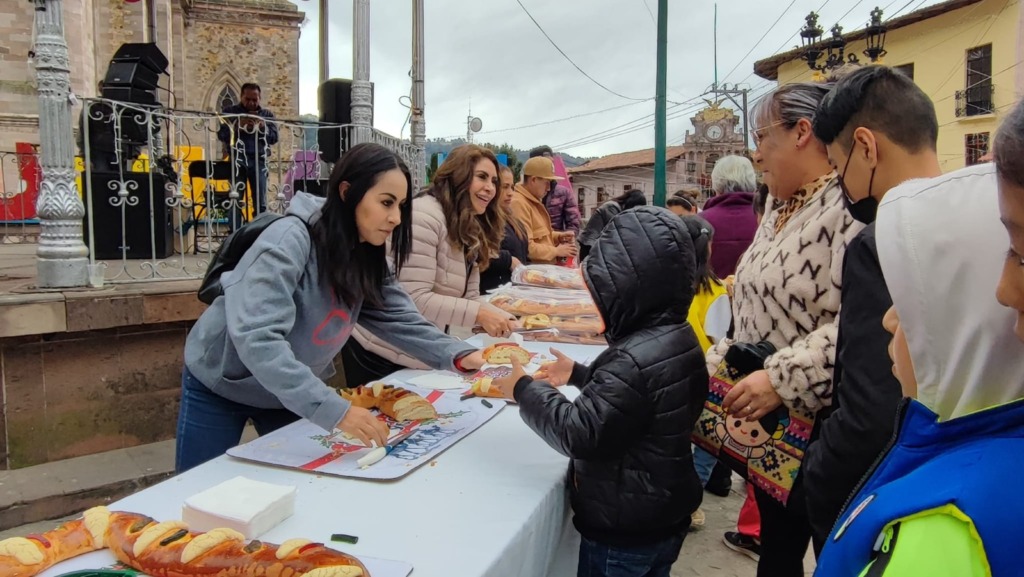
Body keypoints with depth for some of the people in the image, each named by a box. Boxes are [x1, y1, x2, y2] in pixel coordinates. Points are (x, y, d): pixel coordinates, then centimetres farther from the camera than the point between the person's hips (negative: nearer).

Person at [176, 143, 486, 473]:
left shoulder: (367, 255, -9)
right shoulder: (290, 240, -31)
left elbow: (400, 318, -10)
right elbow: (256, 337, -40)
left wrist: (457, 356, -28)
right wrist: (332, 408, -48)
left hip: (294, 392, 6)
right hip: (222, 385, -5)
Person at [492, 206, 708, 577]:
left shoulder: (638, 357, -32)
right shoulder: (676, 338, -1)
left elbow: (578, 434, -29)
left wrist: (525, 389, -18)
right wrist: (578, 374, 11)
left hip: (622, 533, -9)